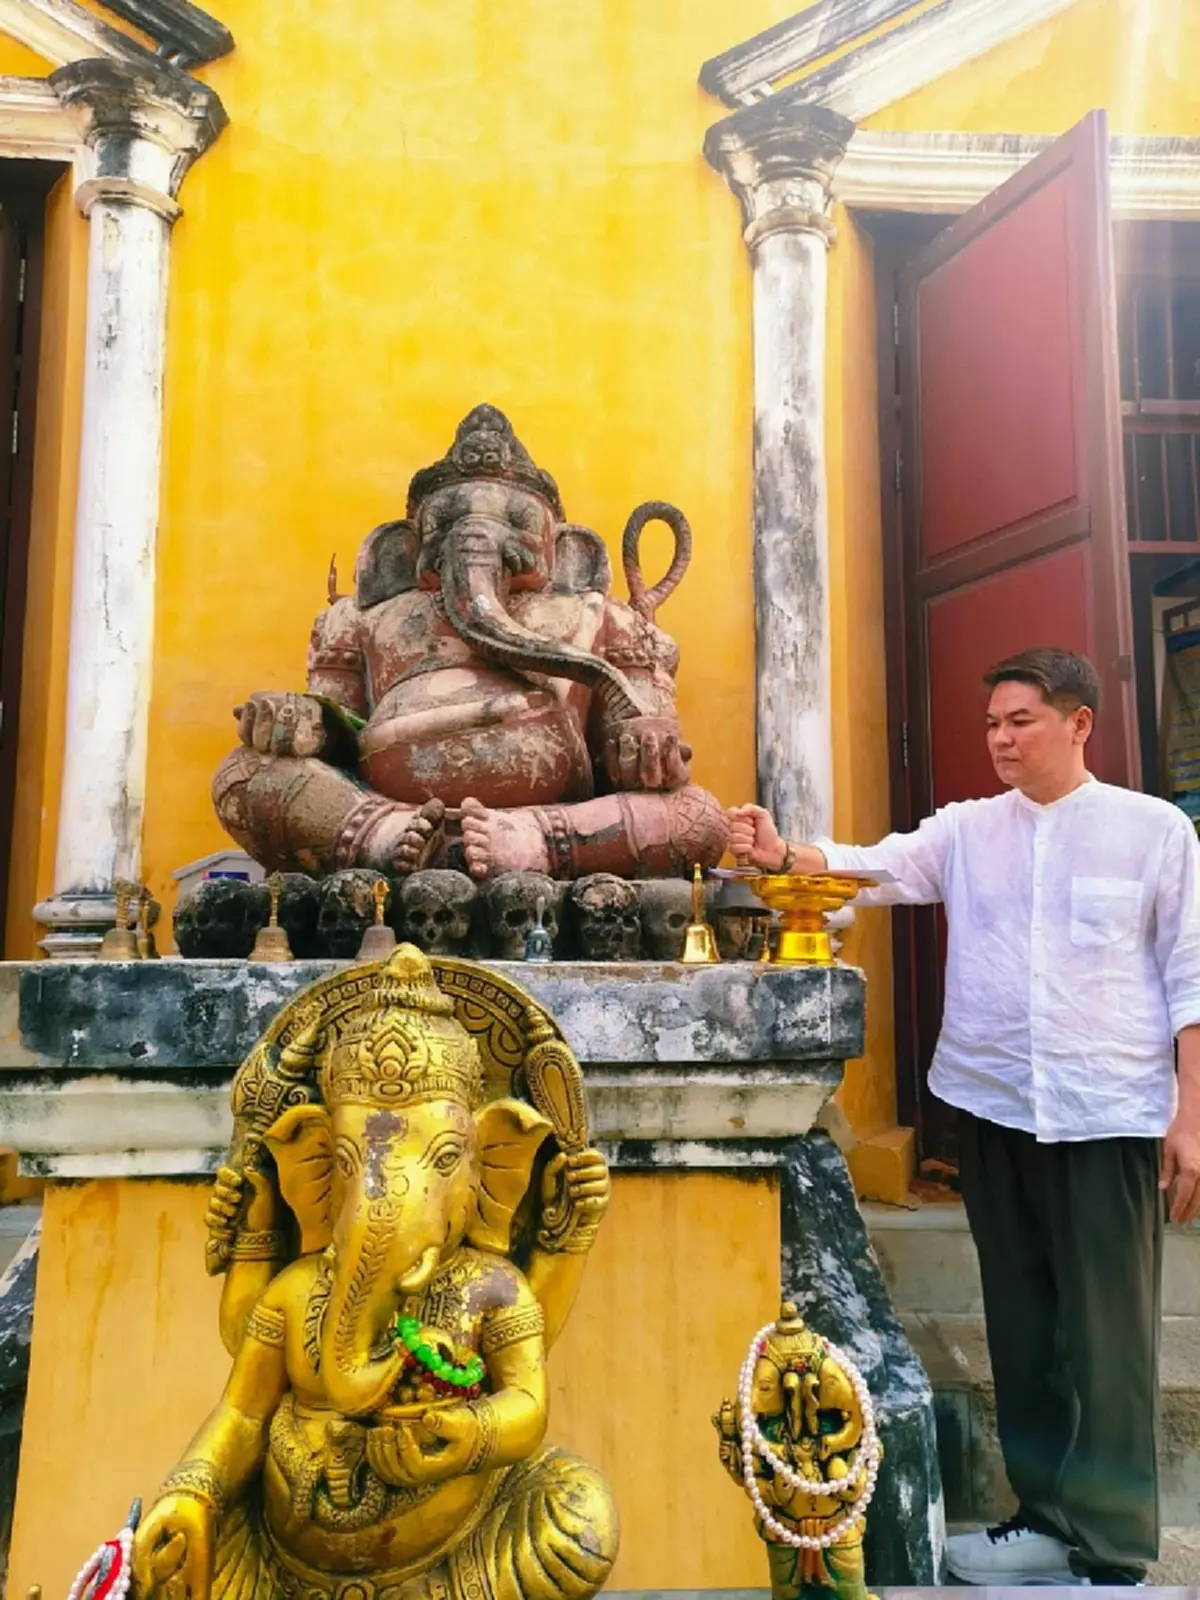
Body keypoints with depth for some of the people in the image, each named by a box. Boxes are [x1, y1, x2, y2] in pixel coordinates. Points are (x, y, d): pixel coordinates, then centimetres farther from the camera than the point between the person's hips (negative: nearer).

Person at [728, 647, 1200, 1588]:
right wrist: (783, 858, -25)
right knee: (1021, 1324, 14)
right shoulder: (964, 830, 6)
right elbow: (875, 868, -6)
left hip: (1111, 1114, -3)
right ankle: (1049, 1516, 29)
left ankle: (1113, 1551, 18)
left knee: (1106, 1333, 4)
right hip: (994, 1109, 4)